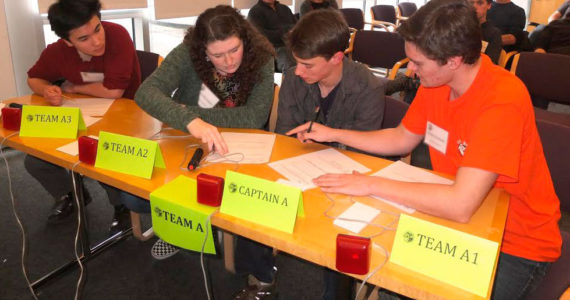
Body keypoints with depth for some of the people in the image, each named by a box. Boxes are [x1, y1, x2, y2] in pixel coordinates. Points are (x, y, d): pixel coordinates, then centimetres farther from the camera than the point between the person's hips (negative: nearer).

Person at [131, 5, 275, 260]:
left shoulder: (260, 59, -16)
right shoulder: (188, 53, -17)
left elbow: (255, 117, -26)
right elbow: (146, 93, -30)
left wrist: (192, 112, -25)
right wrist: (190, 121, -49)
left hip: (233, 153, -1)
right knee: (133, 196, -16)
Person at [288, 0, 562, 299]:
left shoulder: (502, 101, -30)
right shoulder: (436, 82, -7)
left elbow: (460, 205, -35)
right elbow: (402, 138, 8)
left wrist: (372, 184, -29)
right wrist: (334, 134, 2)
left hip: (517, 247, -6)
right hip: (456, 216, 6)